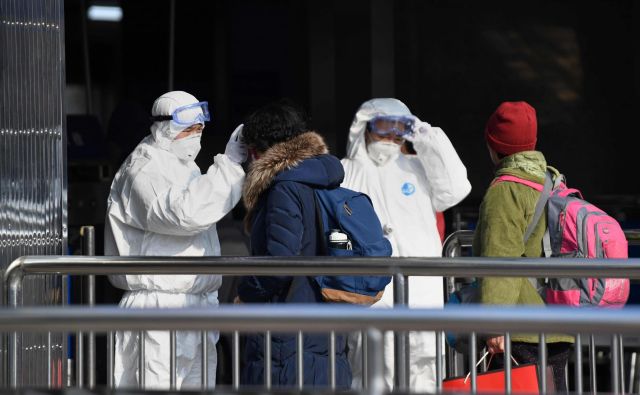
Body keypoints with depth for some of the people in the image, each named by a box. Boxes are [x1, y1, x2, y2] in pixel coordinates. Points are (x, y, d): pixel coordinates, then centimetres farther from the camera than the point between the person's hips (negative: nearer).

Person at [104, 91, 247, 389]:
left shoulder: (183, 167, 20)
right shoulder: (143, 171, -12)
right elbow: (185, 212, -29)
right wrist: (230, 163, -23)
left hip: (198, 305, 10)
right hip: (159, 307, -10)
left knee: (199, 385, 8)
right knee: (158, 386, -14)